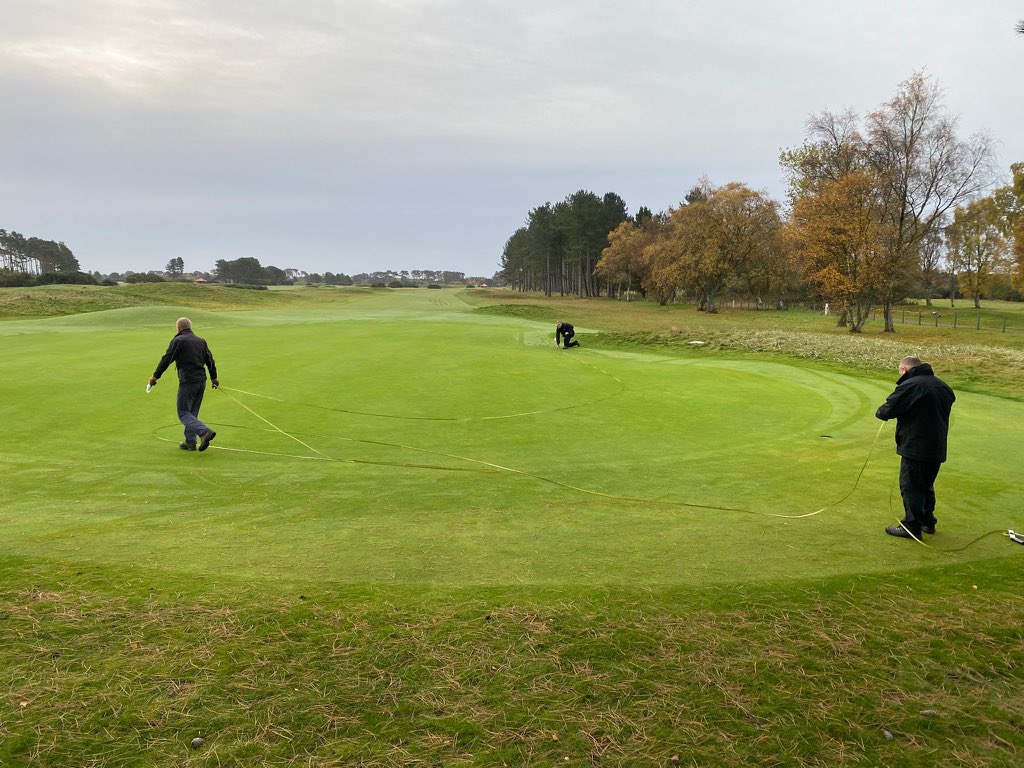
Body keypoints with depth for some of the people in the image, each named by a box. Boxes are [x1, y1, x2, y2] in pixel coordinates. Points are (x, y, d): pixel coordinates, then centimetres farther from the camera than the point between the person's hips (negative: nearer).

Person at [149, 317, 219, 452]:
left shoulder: (178, 341, -6)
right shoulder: (201, 341, 13)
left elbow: (166, 359, -8)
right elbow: (210, 360, 18)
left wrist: (155, 376, 0)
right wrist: (214, 378, 30)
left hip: (187, 382, -7)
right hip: (201, 381, 7)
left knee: (183, 413, -2)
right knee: (193, 413, 15)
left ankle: (205, 432, -22)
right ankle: (190, 442, 16)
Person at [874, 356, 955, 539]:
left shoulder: (909, 386, -16)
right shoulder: (943, 386, 9)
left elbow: (887, 410, -20)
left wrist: (880, 412, 4)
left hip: (915, 447, -8)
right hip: (937, 448, 8)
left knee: (910, 487, 1)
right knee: (927, 486, 21)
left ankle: (912, 526, 6)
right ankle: (928, 522, 30)